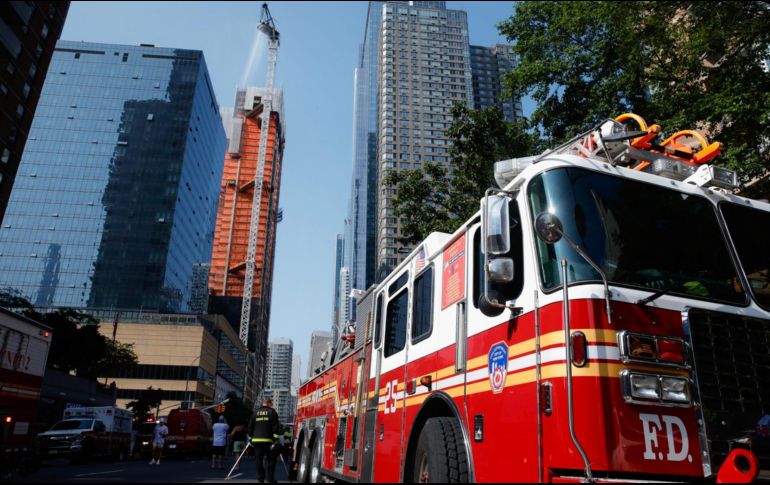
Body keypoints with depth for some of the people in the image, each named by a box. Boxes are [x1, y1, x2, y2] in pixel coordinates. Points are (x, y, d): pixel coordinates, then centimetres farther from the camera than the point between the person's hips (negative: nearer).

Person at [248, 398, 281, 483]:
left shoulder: (256, 413, 14)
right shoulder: (272, 412, 0)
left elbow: (250, 426, 15)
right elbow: (276, 426, -7)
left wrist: (250, 438, 20)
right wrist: (276, 438, -7)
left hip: (256, 440, 4)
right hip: (268, 440, -4)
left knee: (259, 460, 8)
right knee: (271, 460, 4)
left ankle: (260, 479, 9)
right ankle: (271, 479, 2)